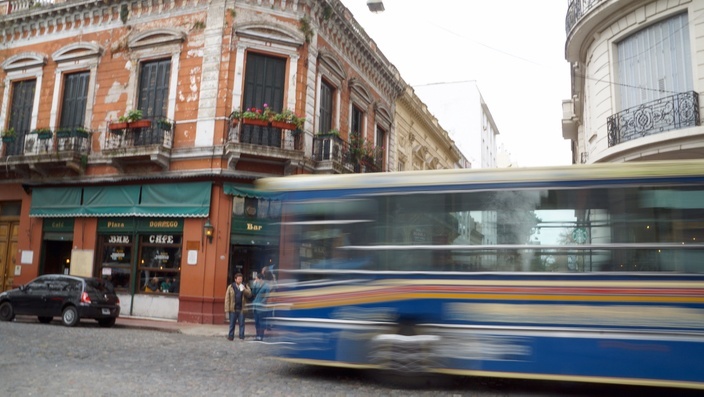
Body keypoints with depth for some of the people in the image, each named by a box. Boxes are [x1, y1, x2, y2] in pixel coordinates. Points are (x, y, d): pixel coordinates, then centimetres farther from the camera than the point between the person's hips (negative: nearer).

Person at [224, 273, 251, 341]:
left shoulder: (244, 286, 9)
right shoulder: (231, 287, 3)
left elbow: (249, 294, -4)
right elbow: (227, 298, 0)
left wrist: (244, 289, -19)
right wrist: (227, 310, -5)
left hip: (241, 309, 1)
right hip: (233, 309, -1)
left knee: (242, 324, 2)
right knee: (232, 324, 6)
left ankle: (241, 337, 7)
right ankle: (230, 337, 13)